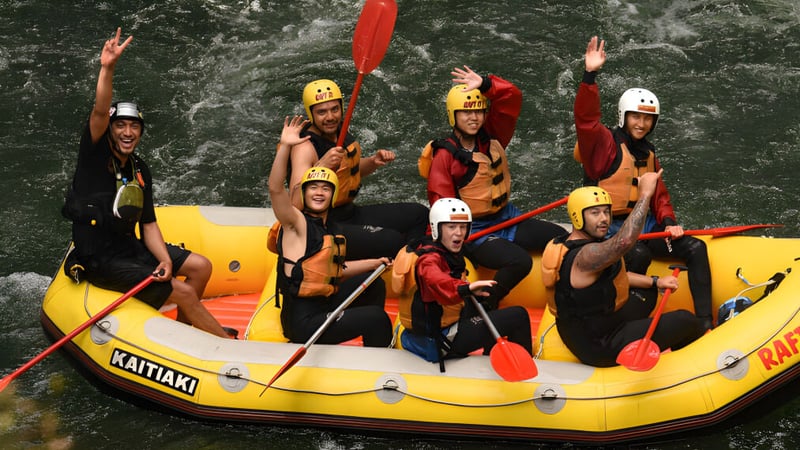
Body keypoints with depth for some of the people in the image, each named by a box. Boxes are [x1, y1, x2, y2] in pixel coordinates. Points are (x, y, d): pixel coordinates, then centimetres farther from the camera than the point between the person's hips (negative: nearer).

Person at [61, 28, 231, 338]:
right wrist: (108, 68, -44)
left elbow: (149, 224, 5)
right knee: (184, 293, -13)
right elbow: (100, 112, -29)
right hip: (100, 259, -8)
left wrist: (165, 260, -12)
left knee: (200, 266, 2)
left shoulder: (140, 171, 7)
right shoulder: (95, 154, -10)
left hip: (130, 247, 8)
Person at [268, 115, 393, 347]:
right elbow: (275, 189, -27)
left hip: (325, 305, 9)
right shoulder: (297, 223, -11)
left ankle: (376, 341, 36)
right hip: (304, 322, -9)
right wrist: (284, 146, -36)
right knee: (377, 318, -17)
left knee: (374, 284, 25)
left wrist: (375, 263, 26)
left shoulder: (330, 228, 13)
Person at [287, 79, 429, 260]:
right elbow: (295, 204, -33)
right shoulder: (306, 147, -20)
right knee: (392, 241, -27)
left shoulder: (340, 130, 6)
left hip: (350, 213, 9)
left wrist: (374, 161, 6)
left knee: (418, 214, 7)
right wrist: (321, 165, -42)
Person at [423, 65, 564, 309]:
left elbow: (512, 97, -5)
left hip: (507, 217, 7)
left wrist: (485, 84, -21)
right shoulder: (444, 155, -12)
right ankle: (484, 306, -12)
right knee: (519, 261, -30)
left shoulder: (491, 137, 2)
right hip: (475, 231, -7)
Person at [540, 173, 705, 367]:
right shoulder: (585, 256, -29)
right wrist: (645, 194, -41)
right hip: (599, 349, -10)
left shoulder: (570, 243, 2)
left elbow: (614, 274, 17)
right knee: (686, 322, 0)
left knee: (647, 292, 30)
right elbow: (624, 240, -48)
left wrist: (655, 282, 13)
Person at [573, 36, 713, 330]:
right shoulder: (605, 143, -6)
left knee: (696, 248, -11)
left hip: (645, 225, 7)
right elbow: (586, 119, -25)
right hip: (611, 228, -7)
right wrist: (590, 76, -36)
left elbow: (660, 196, 20)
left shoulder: (648, 154, 17)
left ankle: (705, 322, -16)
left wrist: (668, 222, -1)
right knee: (639, 255, -37)